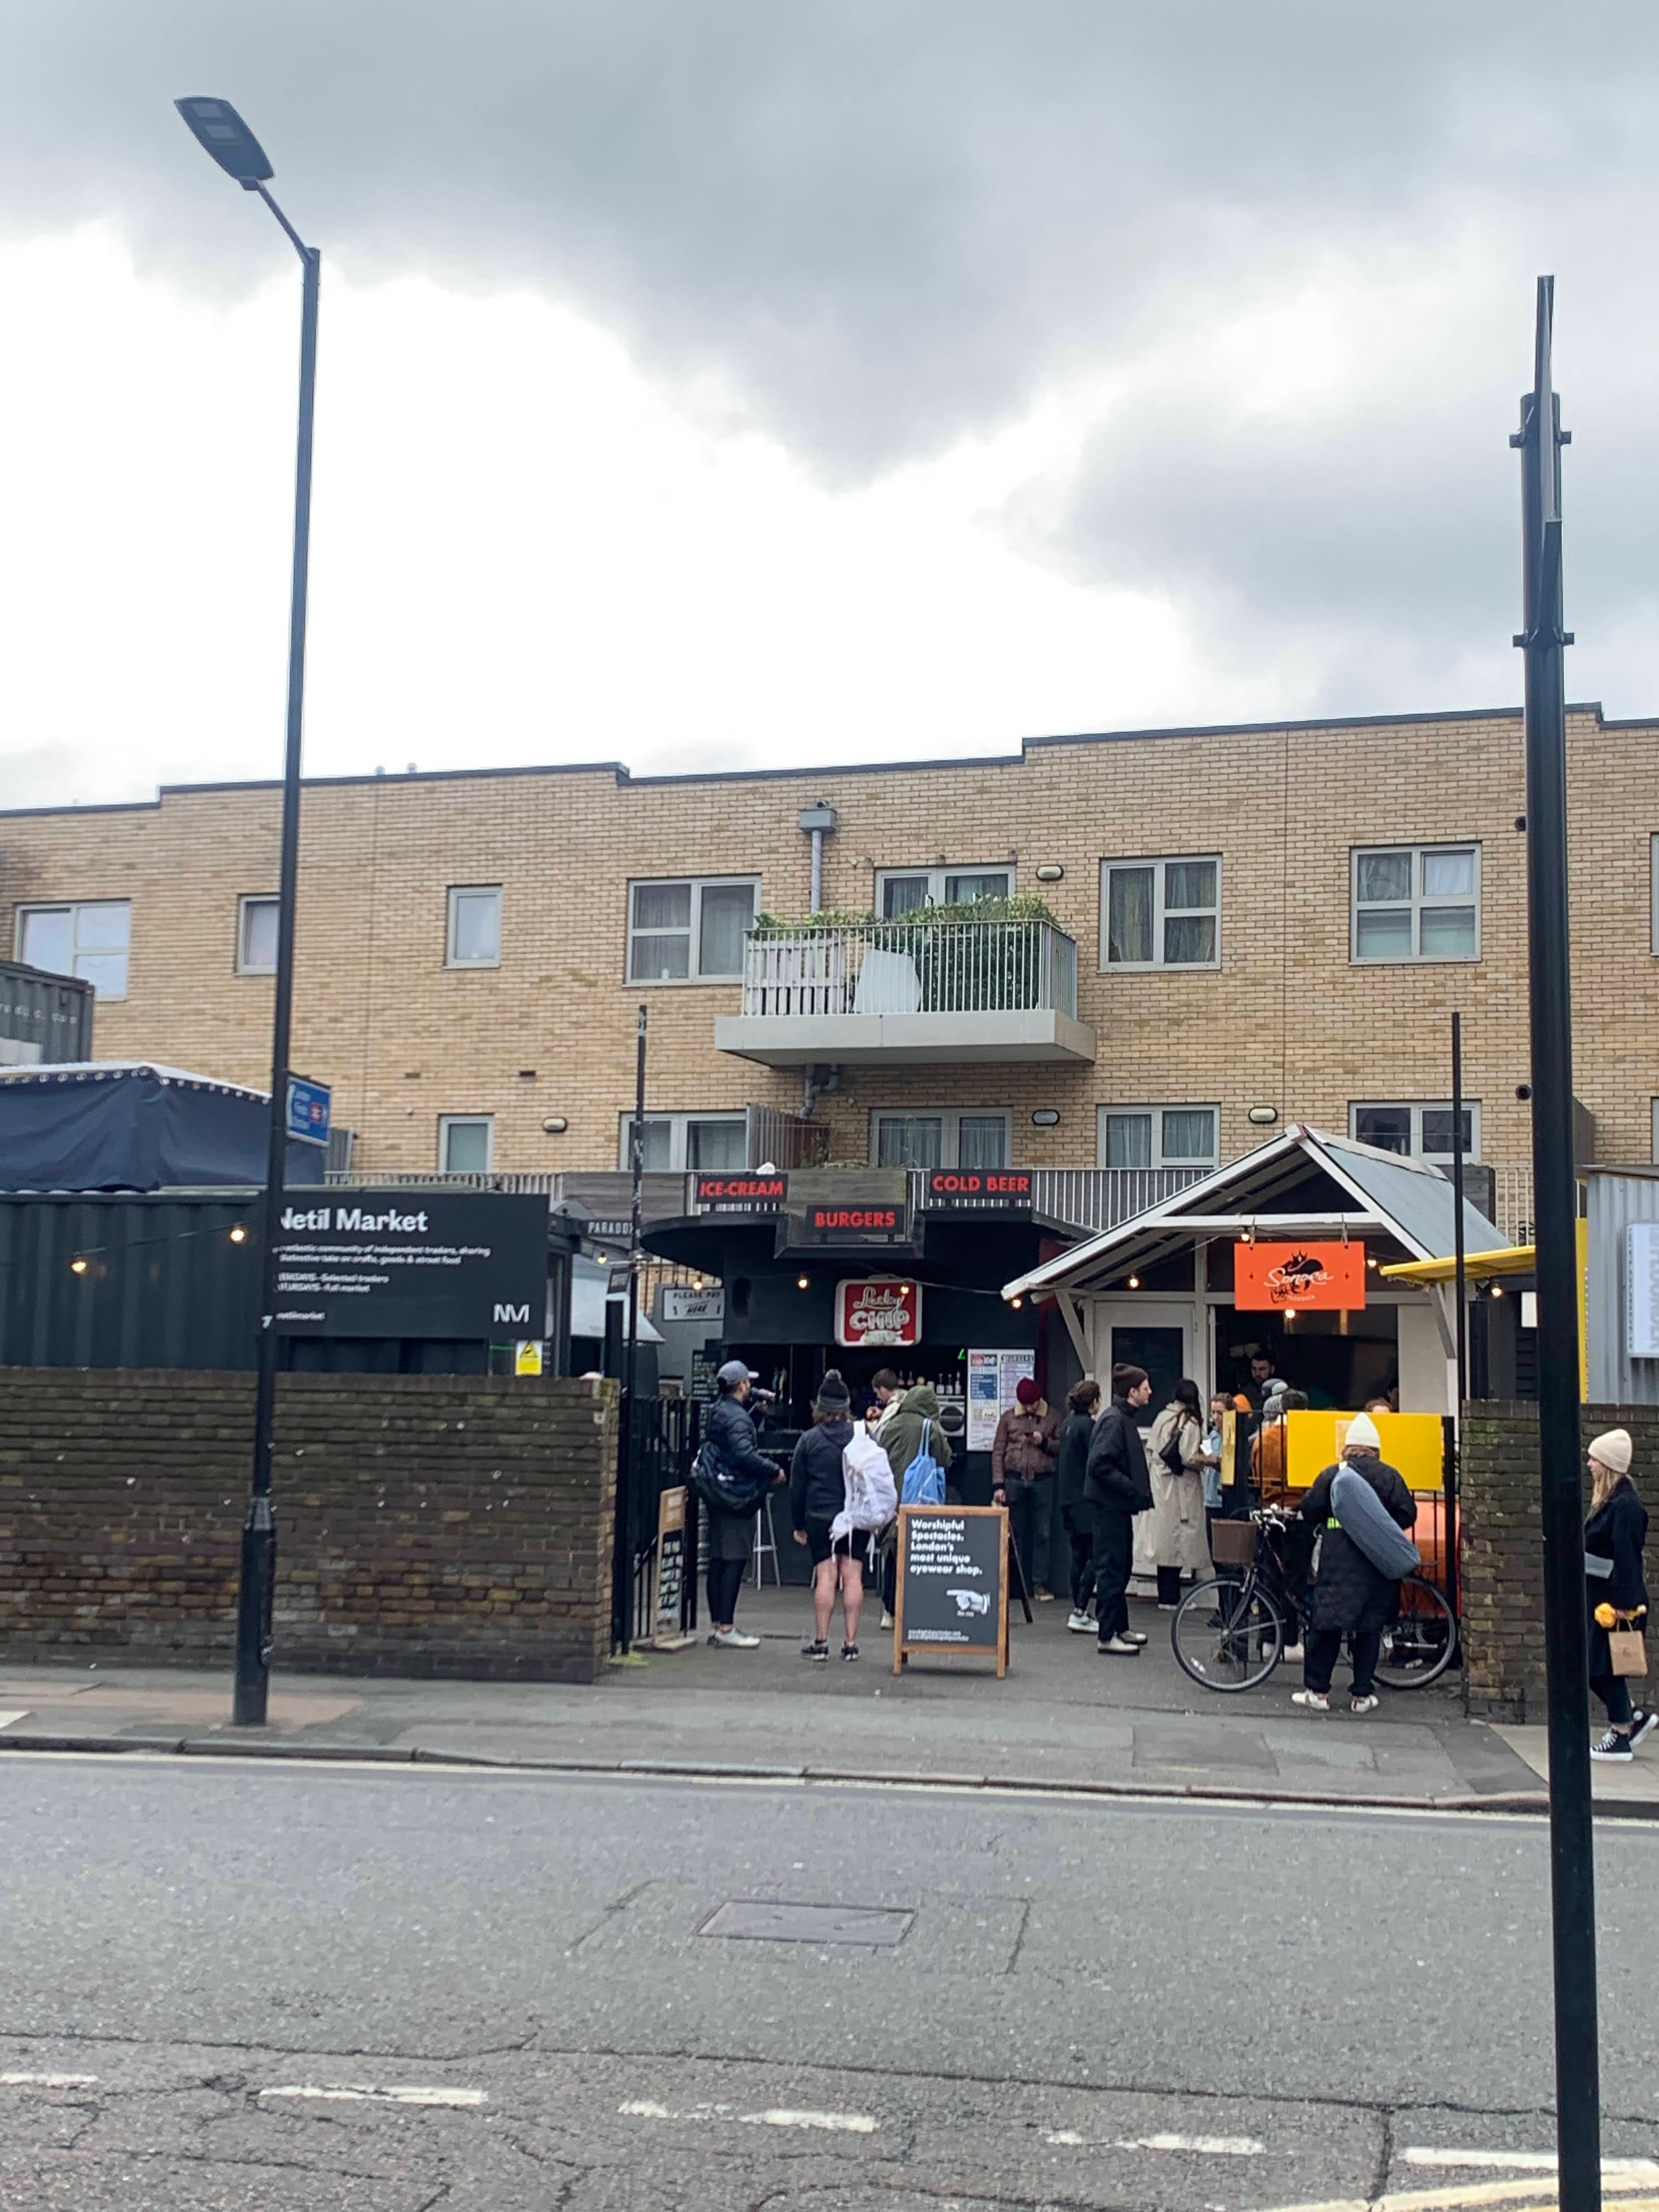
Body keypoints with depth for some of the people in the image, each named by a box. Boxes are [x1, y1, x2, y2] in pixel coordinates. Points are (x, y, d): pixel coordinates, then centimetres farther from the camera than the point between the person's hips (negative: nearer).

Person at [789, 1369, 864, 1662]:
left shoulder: (809, 1439, -1)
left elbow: (797, 1486, 2)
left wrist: (799, 1524, 10)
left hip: (820, 1518, -1)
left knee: (825, 1577, 2)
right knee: (853, 1577, 3)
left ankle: (820, 1642, 3)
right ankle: (851, 1643, 3)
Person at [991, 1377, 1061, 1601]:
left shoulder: (1053, 1418, 8)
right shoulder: (1009, 1418, 8)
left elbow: (1062, 1448, 7)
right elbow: (998, 1452, 7)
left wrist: (1045, 1442, -11)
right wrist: (998, 1485, 0)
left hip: (1043, 1481, -1)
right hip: (1015, 1480, 1)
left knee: (1042, 1534, -3)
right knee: (1018, 1534, 5)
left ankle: (1040, 1584, 2)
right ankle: (1021, 1584, 12)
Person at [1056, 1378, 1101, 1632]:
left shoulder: (1068, 1423, 12)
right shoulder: (1088, 1425, -14)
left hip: (1068, 1500, 9)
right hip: (1085, 1501, -9)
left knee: (1079, 1556, 13)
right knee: (1094, 1556, -5)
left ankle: (1080, 1612, 16)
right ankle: (1079, 1613, -11)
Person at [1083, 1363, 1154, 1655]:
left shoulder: (1124, 1418, 14)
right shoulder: (1114, 1420, -17)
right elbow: (1099, 1465, -24)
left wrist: (1141, 1494, 10)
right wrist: (1134, 1490, -21)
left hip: (1119, 1505, 10)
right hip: (1109, 1505, -10)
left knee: (1121, 1567, 17)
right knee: (1112, 1568, -6)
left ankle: (1120, 1628, 26)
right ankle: (1107, 1635, -2)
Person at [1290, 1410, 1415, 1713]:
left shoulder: (1332, 1475, -1)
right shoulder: (1391, 1476, 1)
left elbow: (1309, 1511, -1)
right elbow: (1407, 1514, -3)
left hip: (1338, 1562, -1)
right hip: (1378, 1563, 1)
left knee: (1325, 1624, 4)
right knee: (1370, 1626, 8)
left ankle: (1318, 1691, 5)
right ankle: (1363, 1695, 9)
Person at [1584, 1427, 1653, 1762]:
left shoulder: (1626, 1505, -18)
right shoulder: (1609, 1502, 12)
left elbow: (1627, 1558, -21)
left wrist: (1622, 1605, -22)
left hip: (1616, 1602, -9)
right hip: (1600, 1598, 9)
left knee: (1606, 1667, -1)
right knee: (1595, 1667, 13)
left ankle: (1620, 1738, 10)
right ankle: (1633, 1718, 23)